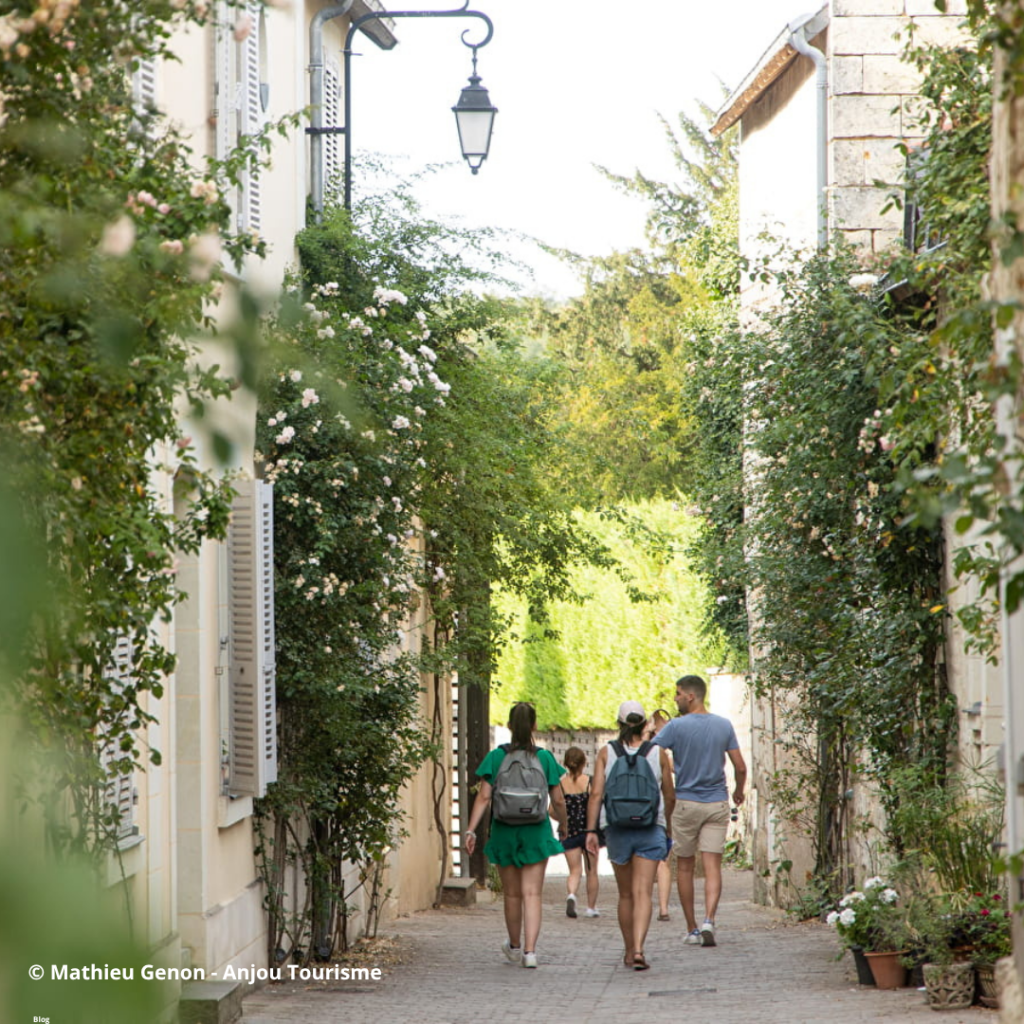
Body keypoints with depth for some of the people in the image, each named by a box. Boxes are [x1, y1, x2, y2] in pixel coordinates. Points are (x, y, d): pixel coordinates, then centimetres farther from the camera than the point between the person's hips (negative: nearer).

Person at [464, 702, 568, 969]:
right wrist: (563, 826, 17)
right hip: (536, 831, -1)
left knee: (512, 894, 14)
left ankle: (515, 947, 30)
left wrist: (471, 830, -8)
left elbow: (484, 797, -10)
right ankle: (530, 951, -12)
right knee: (532, 894, -1)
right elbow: (558, 800, 0)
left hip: (504, 831, 1)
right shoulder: (545, 758, -3)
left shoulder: (496, 757, -4)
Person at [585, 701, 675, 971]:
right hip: (650, 829, -1)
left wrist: (591, 830, -6)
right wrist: (668, 827, 22)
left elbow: (596, 794, -7)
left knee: (626, 895, 15)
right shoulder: (658, 754, 0)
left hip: (617, 829, 1)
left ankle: (629, 952, 23)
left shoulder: (606, 753, 0)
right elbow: (670, 797, 7)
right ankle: (638, 949, -23)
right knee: (643, 893, -6)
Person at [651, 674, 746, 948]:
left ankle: (692, 929, 11)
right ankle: (709, 920, -22)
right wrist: (739, 792, 23)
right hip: (717, 803, 2)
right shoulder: (724, 726, 2)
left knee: (684, 866, 9)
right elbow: (740, 767, 6)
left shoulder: (677, 726, -9)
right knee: (712, 866, -2)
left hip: (686, 803, -2)